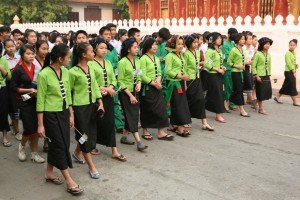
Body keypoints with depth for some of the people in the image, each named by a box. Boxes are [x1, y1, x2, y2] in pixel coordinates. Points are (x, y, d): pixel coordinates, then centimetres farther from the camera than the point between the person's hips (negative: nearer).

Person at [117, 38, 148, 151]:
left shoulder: (137, 61, 7)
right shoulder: (122, 62, -13)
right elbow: (120, 81, -13)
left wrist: (139, 83, -6)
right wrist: (130, 95, -15)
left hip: (135, 92, 7)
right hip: (125, 93, -7)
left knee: (132, 116, 11)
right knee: (132, 116, -7)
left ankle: (124, 137, 25)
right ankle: (139, 142, -7)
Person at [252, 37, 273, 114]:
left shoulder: (269, 55, 9)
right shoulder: (258, 54, -10)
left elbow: (269, 66, 15)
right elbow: (253, 66, -11)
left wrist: (269, 75, 11)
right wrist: (256, 76, -15)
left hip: (267, 76, 6)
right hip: (260, 76, -6)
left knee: (267, 92, 6)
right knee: (260, 93, 2)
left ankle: (255, 103, 25)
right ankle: (260, 108, 15)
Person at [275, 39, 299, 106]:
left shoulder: (294, 53, 12)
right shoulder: (288, 53, -14)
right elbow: (289, 64, -17)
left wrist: (296, 65, 0)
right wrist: (294, 72, -15)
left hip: (292, 72, 8)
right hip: (289, 72, -8)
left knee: (286, 86, 12)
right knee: (292, 86, -4)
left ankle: (277, 97, 22)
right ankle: (295, 102, 3)